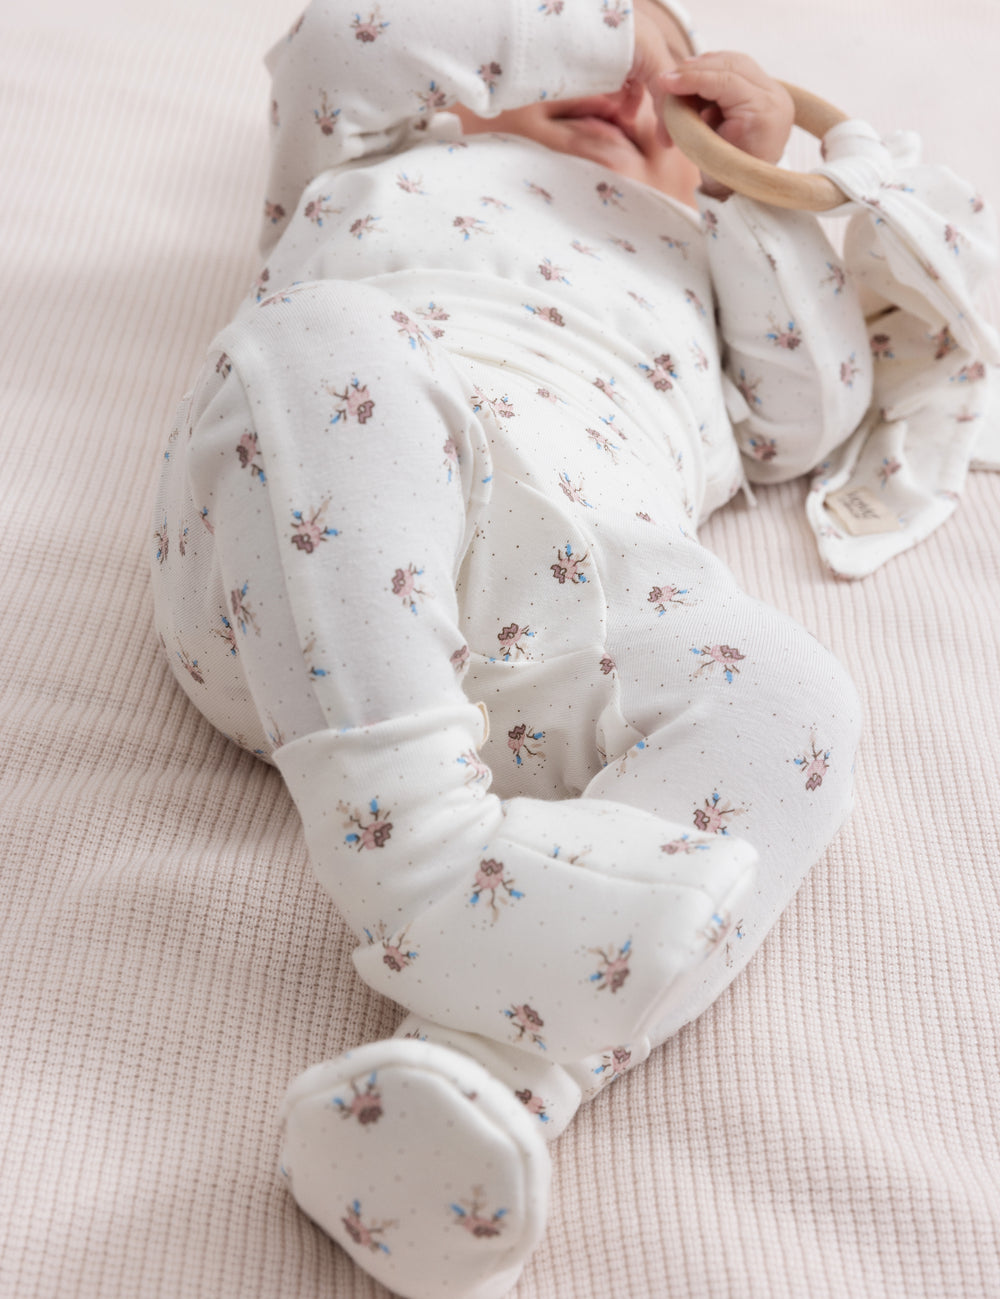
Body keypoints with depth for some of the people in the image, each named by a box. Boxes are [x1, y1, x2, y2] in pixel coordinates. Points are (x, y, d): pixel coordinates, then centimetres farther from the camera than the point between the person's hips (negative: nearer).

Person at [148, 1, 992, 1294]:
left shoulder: (687, 262, 45)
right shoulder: (398, 161, 41)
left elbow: (811, 407, 33)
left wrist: (757, 191, 33)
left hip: (585, 580, 2)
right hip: (309, 571, -1)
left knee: (783, 699, -26)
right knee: (326, 342, -32)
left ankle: (488, 1060, -46)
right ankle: (418, 848, -41)